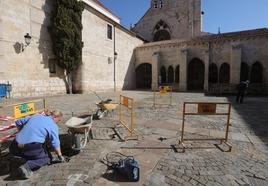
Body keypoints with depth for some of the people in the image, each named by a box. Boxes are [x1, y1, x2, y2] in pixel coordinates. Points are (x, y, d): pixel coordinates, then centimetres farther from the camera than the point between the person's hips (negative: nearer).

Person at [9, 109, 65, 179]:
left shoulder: (36, 116, 15)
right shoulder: (53, 126, -2)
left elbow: (18, 122, 22)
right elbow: (55, 143, -2)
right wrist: (60, 156, 12)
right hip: (31, 149, -7)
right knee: (46, 158, 17)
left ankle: (28, 159, 13)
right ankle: (27, 166, -7)